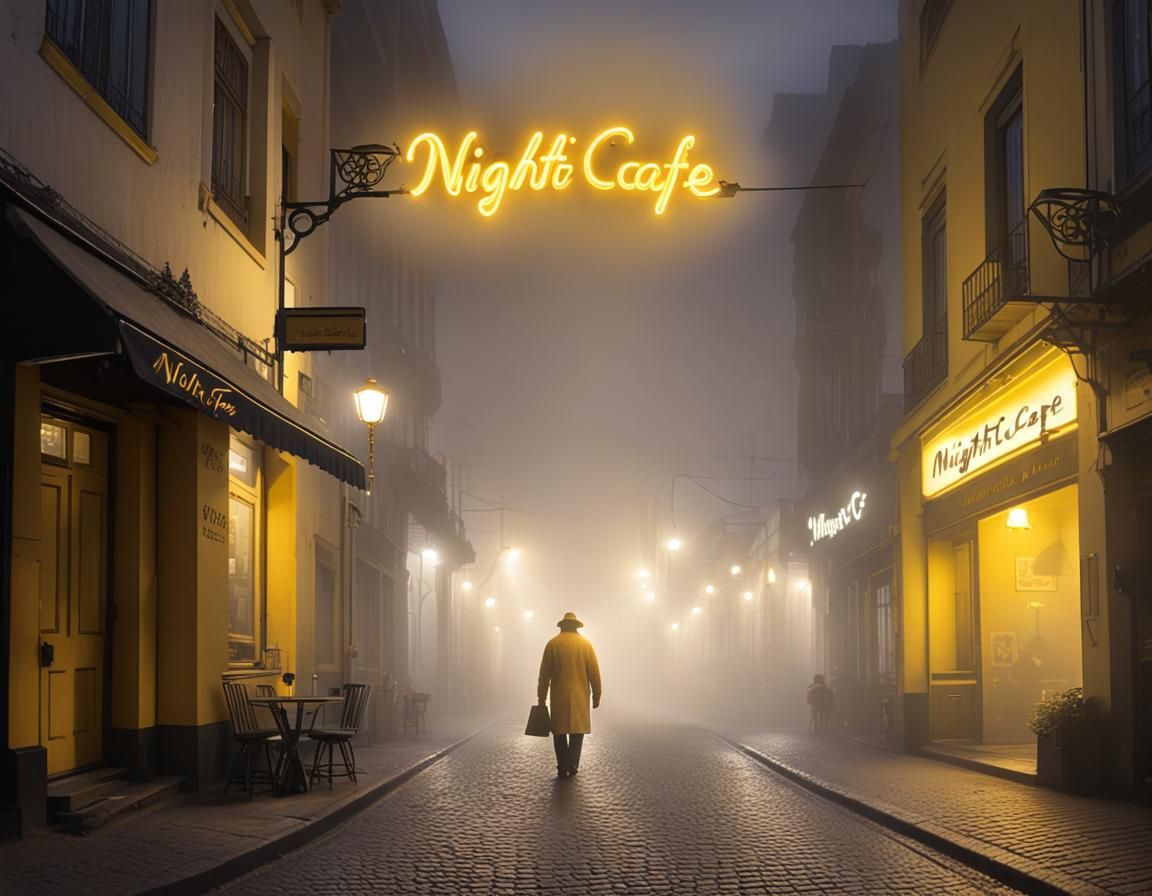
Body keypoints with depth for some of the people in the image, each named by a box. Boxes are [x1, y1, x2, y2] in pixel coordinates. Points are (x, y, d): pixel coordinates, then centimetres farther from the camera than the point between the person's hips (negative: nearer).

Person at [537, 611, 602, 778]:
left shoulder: (552, 644, 0)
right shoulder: (586, 644, 1)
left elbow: (544, 673, -1)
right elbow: (594, 672, -1)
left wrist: (542, 697, 4)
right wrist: (596, 695, 7)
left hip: (559, 697, 0)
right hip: (580, 696, 0)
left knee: (559, 732, 8)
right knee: (577, 731, 8)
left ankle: (562, 768, 4)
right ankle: (572, 766, 0)